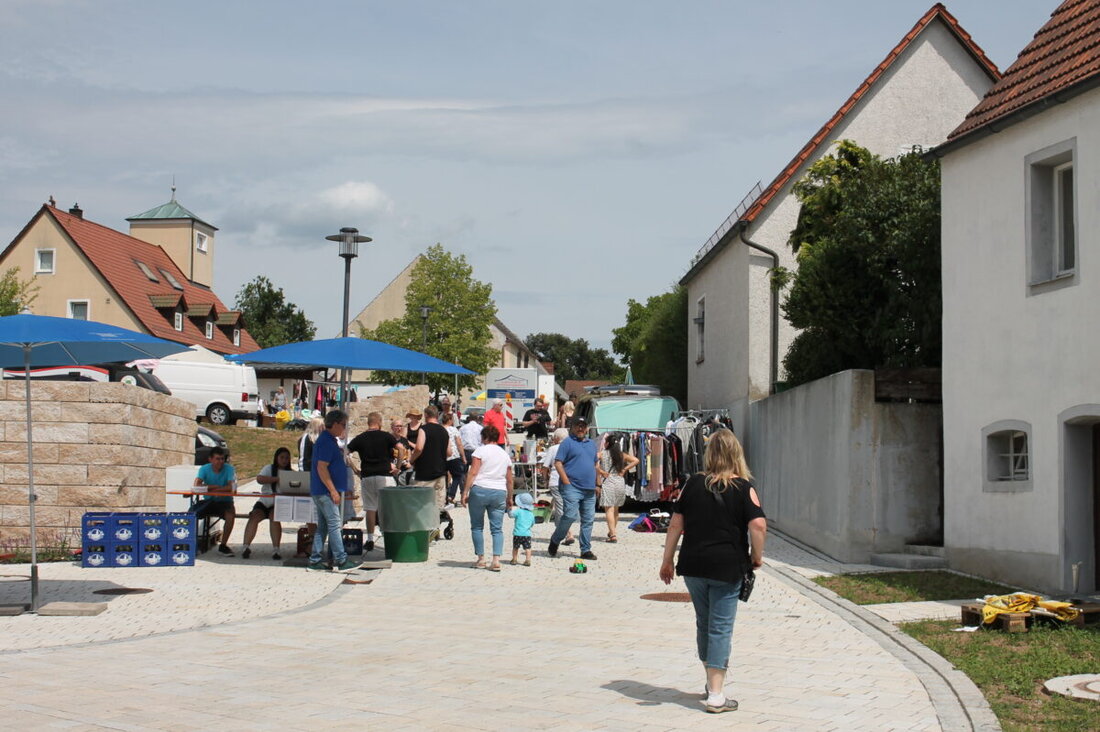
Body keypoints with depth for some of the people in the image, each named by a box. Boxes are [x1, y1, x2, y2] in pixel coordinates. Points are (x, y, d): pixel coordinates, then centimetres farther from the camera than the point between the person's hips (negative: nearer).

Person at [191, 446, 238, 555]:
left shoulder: (229, 469, -9)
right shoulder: (204, 469, -3)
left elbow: (232, 488, -24)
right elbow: (197, 485, -19)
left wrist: (210, 488, -21)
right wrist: (215, 486, -21)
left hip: (224, 501, -2)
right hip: (208, 501, 2)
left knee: (231, 513, -34)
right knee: (191, 512, -25)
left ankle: (223, 545, -21)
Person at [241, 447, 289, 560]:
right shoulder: (269, 469, 10)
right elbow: (259, 479, -11)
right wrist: (277, 479, -19)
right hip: (264, 501, 1)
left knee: (274, 517, -31)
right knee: (254, 517, -26)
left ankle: (276, 550, -30)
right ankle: (246, 547, -25)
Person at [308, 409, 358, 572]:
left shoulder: (328, 440, 16)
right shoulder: (326, 442, -16)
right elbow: (321, 468, -21)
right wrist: (333, 491, -21)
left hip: (321, 492, 11)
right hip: (325, 491, -11)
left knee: (322, 526, 11)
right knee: (334, 524, -8)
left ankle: (315, 560, 13)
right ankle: (340, 560, -7)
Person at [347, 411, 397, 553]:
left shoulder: (360, 438, 4)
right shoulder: (386, 436, -1)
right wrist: (397, 467, -1)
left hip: (366, 476, 2)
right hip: (384, 475, -2)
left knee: (370, 508, 7)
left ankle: (370, 539, 7)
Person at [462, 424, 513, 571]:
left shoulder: (481, 450, -1)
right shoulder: (505, 454, 15)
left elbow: (473, 473, -9)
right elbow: (509, 480, 17)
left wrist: (465, 492, -8)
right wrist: (509, 498, 25)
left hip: (480, 490, -4)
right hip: (499, 493, 4)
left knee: (477, 526, 8)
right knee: (497, 528, 4)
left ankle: (481, 559, 8)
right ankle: (496, 560, -8)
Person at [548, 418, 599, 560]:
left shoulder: (592, 444, 19)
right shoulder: (567, 443, -2)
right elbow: (558, 463, -7)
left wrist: (596, 484, 18)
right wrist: (566, 481, -14)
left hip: (589, 489, 7)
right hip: (572, 488, -6)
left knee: (588, 520, 5)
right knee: (570, 515, -15)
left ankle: (586, 550, 10)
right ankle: (554, 542, 5)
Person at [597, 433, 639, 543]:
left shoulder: (602, 453, -1)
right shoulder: (622, 455, 8)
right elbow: (635, 460, 1)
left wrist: (599, 471, -7)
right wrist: (624, 470, 3)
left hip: (607, 482, -4)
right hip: (620, 482, 4)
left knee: (609, 509, -6)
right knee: (615, 509, 20)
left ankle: (613, 535, -16)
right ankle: (613, 531, 32)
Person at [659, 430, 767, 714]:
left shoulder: (693, 484, 3)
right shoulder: (744, 488, -5)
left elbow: (676, 524, 3)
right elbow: (758, 525, -16)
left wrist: (667, 561, 11)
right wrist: (756, 556, -1)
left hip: (692, 566, 3)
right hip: (727, 569, -3)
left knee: (704, 624, 18)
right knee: (721, 629, 1)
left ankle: (712, 682, 32)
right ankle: (716, 696, -1)